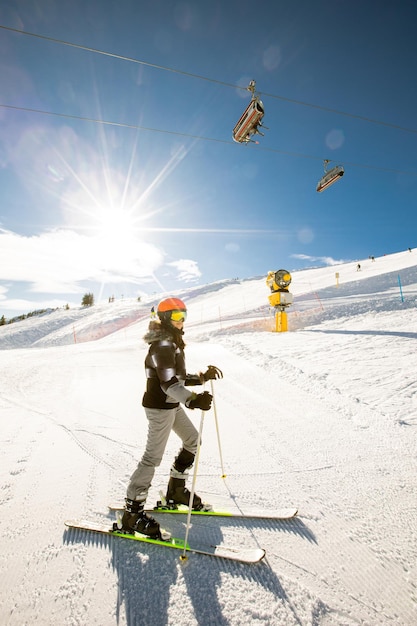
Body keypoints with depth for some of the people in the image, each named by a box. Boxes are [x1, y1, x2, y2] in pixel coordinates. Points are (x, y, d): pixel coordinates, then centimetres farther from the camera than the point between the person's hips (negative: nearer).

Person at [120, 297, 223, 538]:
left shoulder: (173, 342, 10)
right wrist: (193, 400, -44)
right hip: (159, 407, -10)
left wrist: (203, 377, 4)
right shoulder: (162, 345, -21)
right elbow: (169, 383, -31)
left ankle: (176, 490, 34)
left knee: (193, 440, 18)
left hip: (172, 405, 10)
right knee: (153, 457, -1)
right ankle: (133, 512, 16)